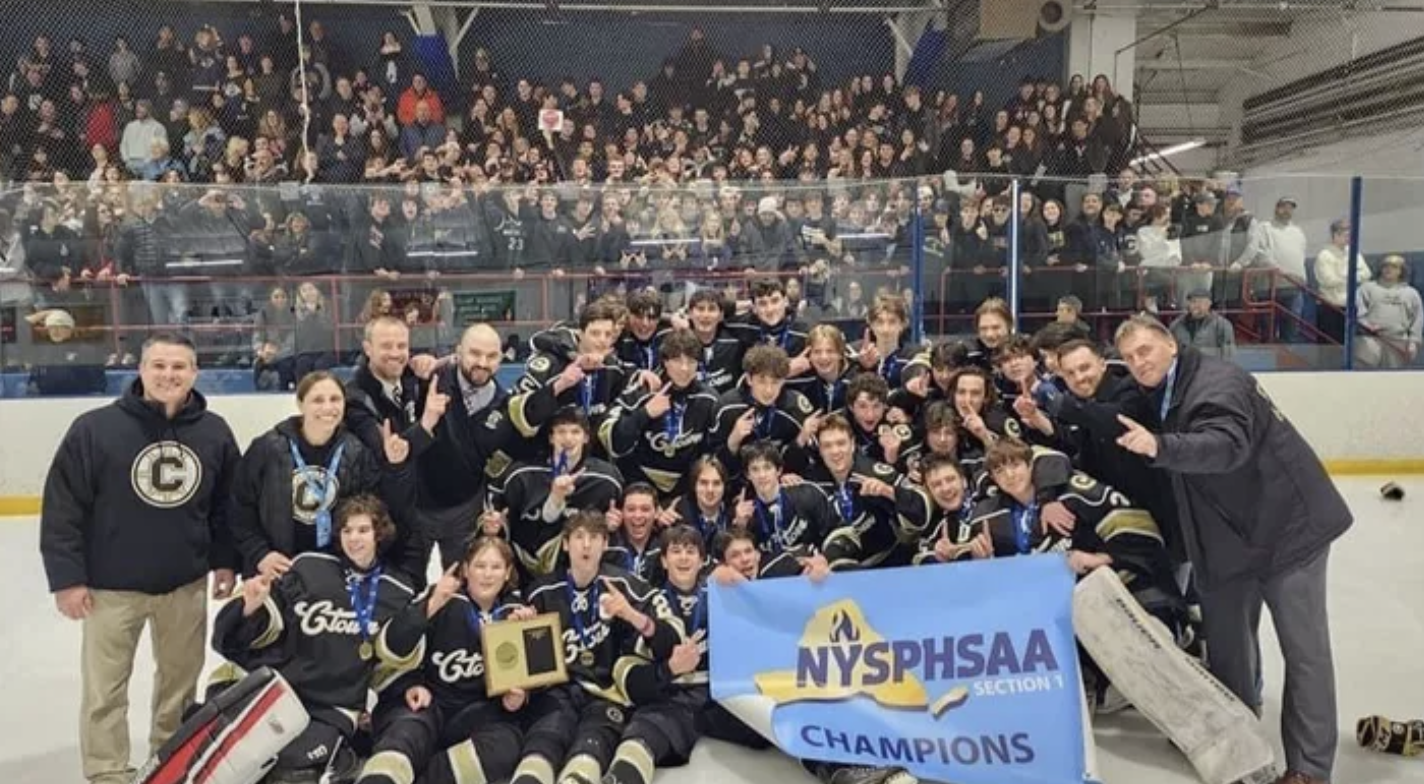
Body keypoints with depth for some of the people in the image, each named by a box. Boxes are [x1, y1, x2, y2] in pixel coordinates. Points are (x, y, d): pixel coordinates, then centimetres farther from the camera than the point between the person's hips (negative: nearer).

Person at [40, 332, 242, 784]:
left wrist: (225, 560, 7)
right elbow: (62, 507, -9)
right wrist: (66, 576, -10)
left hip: (186, 583, 3)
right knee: (105, 687, 7)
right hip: (111, 585, -3)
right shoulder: (95, 429, -13)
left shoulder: (215, 433, -3)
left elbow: (227, 504, 8)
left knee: (182, 677, 17)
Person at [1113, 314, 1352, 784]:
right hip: (1227, 535, 9)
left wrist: (1159, 446, -53)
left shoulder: (1216, 382, -22)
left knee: (1303, 648, 0)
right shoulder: (1156, 399, 6)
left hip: (1287, 524, -8)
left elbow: (1226, 445, -40)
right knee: (1225, 637, 17)